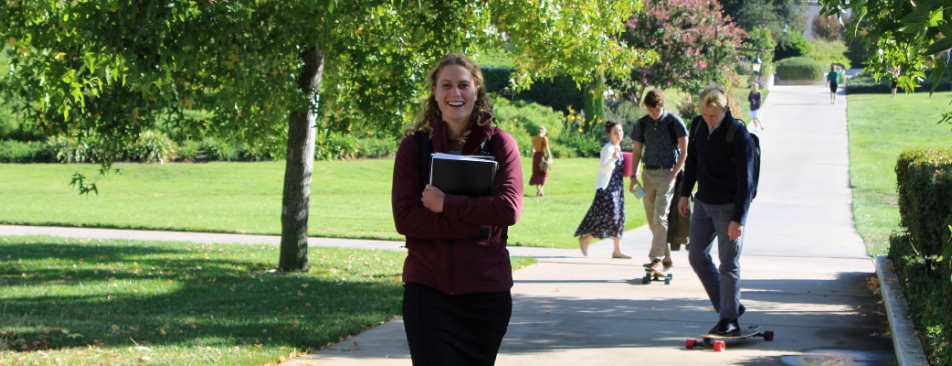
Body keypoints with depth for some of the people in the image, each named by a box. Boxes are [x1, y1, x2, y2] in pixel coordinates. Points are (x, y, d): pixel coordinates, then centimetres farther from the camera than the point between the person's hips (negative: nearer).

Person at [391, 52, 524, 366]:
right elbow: (404, 218, -6)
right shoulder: (414, 146, 4)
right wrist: (471, 225, -14)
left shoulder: (500, 144, 3)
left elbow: (509, 209, -9)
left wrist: (445, 204, -12)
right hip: (428, 289, -1)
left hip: (486, 290, 1)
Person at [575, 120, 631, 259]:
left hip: (617, 188, 9)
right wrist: (613, 159, -41)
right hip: (606, 188, -9)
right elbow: (603, 168, -24)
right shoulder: (607, 149, -13)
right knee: (610, 216, -14)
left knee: (619, 217, 6)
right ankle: (585, 239, 0)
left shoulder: (618, 148, 15)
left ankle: (617, 250, 8)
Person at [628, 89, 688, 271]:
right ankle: (667, 258, 14)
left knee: (660, 217, -15)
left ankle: (657, 258, -17)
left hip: (667, 174, -5)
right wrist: (634, 176, 5)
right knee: (652, 221, 6)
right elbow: (637, 152, 14)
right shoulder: (642, 124, 8)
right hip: (648, 174, 5)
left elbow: (684, 152, -3)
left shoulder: (674, 122, -5)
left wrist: (673, 175, -11)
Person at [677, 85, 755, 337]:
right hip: (703, 203, 7)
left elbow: (745, 180, -19)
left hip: (729, 206, -7)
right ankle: (728, 305, 20)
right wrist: (685, 194, 14)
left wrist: (738, 219, -22)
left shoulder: (738, 134, -19)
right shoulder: (698, 126, 0)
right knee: (697, 256, 8)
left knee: (729, 263, -4)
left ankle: (729, 320, 3)